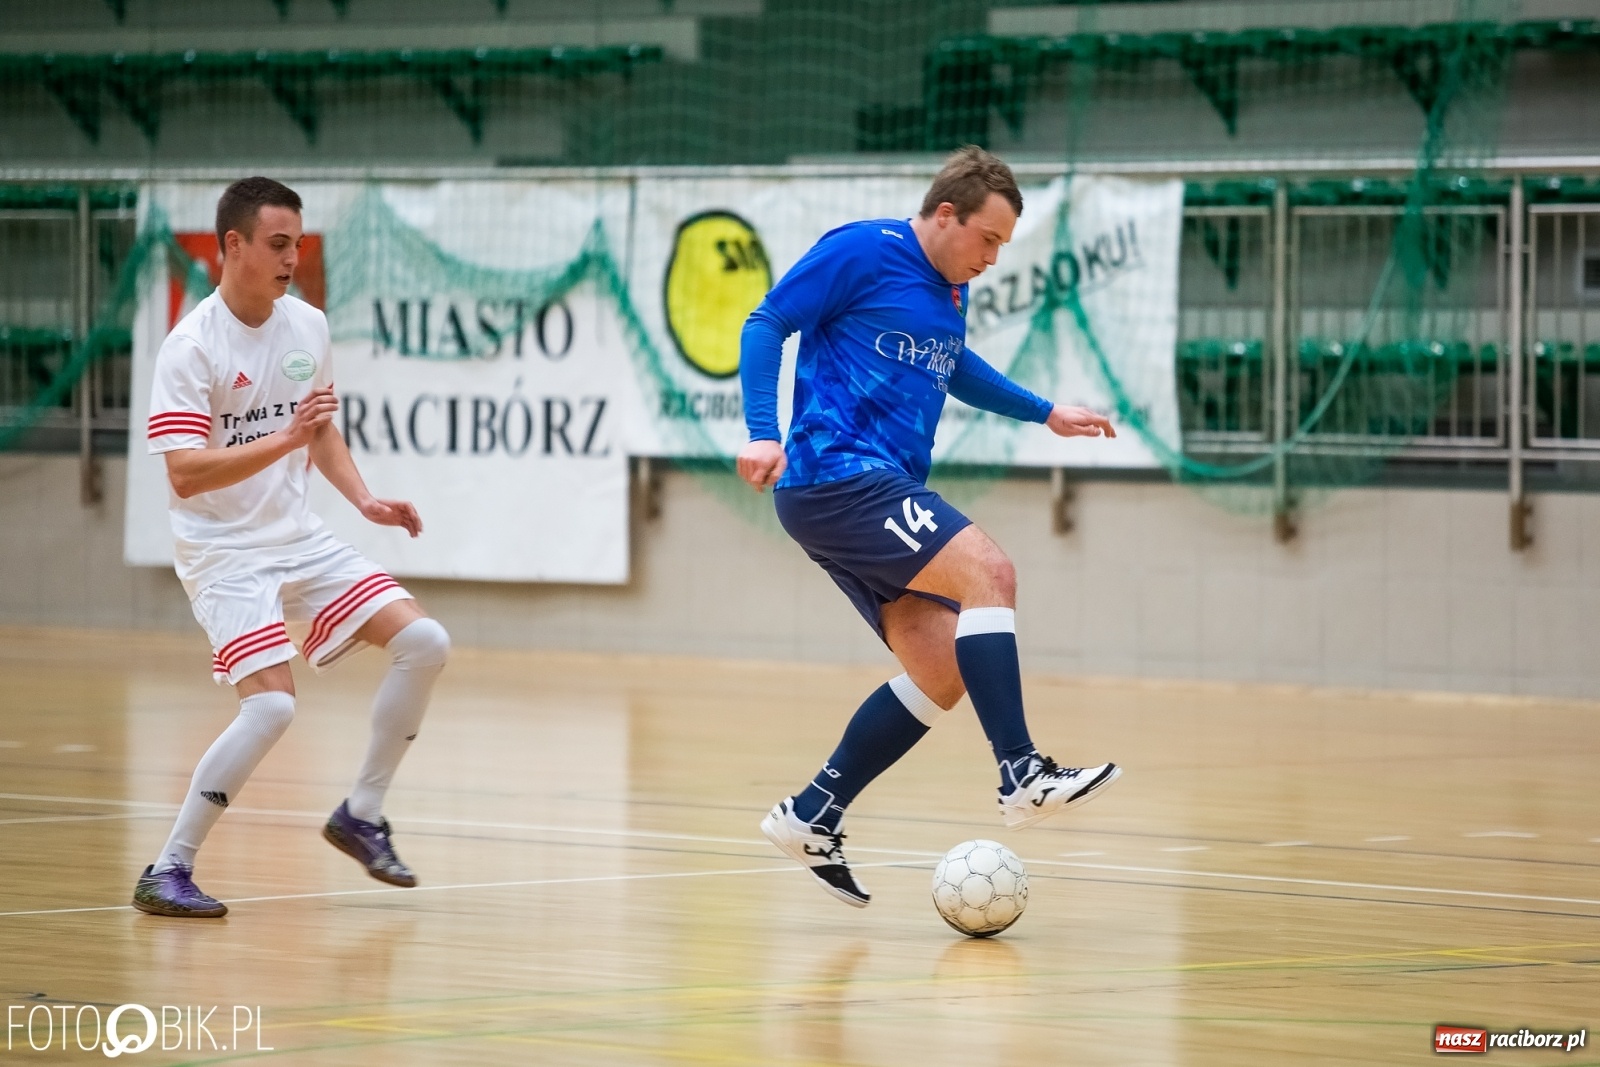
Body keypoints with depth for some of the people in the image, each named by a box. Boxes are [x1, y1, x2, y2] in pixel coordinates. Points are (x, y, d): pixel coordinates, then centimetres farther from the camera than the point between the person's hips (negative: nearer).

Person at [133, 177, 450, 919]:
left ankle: (362, 815, 10)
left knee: (423, 644, -5)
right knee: (270, 705, -22)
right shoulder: (190, 347, -16)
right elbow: (184, 474, -24)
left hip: (300, 539, 7)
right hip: (224, 552, -7)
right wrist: (285, 439, -32)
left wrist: (364, 501, 6)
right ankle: (167, 871, -11)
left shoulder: (308, 327, 5)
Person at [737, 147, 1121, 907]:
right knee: (987, 570, -22)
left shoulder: (951, 289, 18)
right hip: (836, 477, -9)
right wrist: (762, 433, -19)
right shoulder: (861, 252, -7)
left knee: (941, 672, 1)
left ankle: (811, 817, 9)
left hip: (883, 493, 9)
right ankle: (1022, 776, -25)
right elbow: (766, 325, -8)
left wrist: (1043, 413, 33)